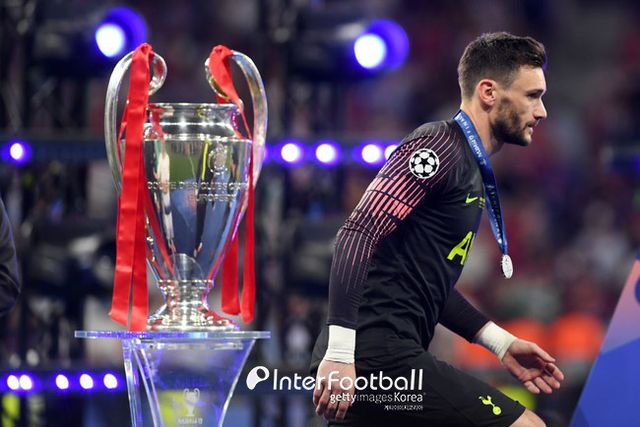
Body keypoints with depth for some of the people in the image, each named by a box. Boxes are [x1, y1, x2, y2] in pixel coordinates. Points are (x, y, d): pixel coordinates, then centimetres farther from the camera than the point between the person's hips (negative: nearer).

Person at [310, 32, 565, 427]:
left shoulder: (471, 168, 21)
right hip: (378, 354, -10)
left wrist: (501, 342, 21)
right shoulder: (441, 146, -9)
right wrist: (339, 352, -26)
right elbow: (358, 234, -19)